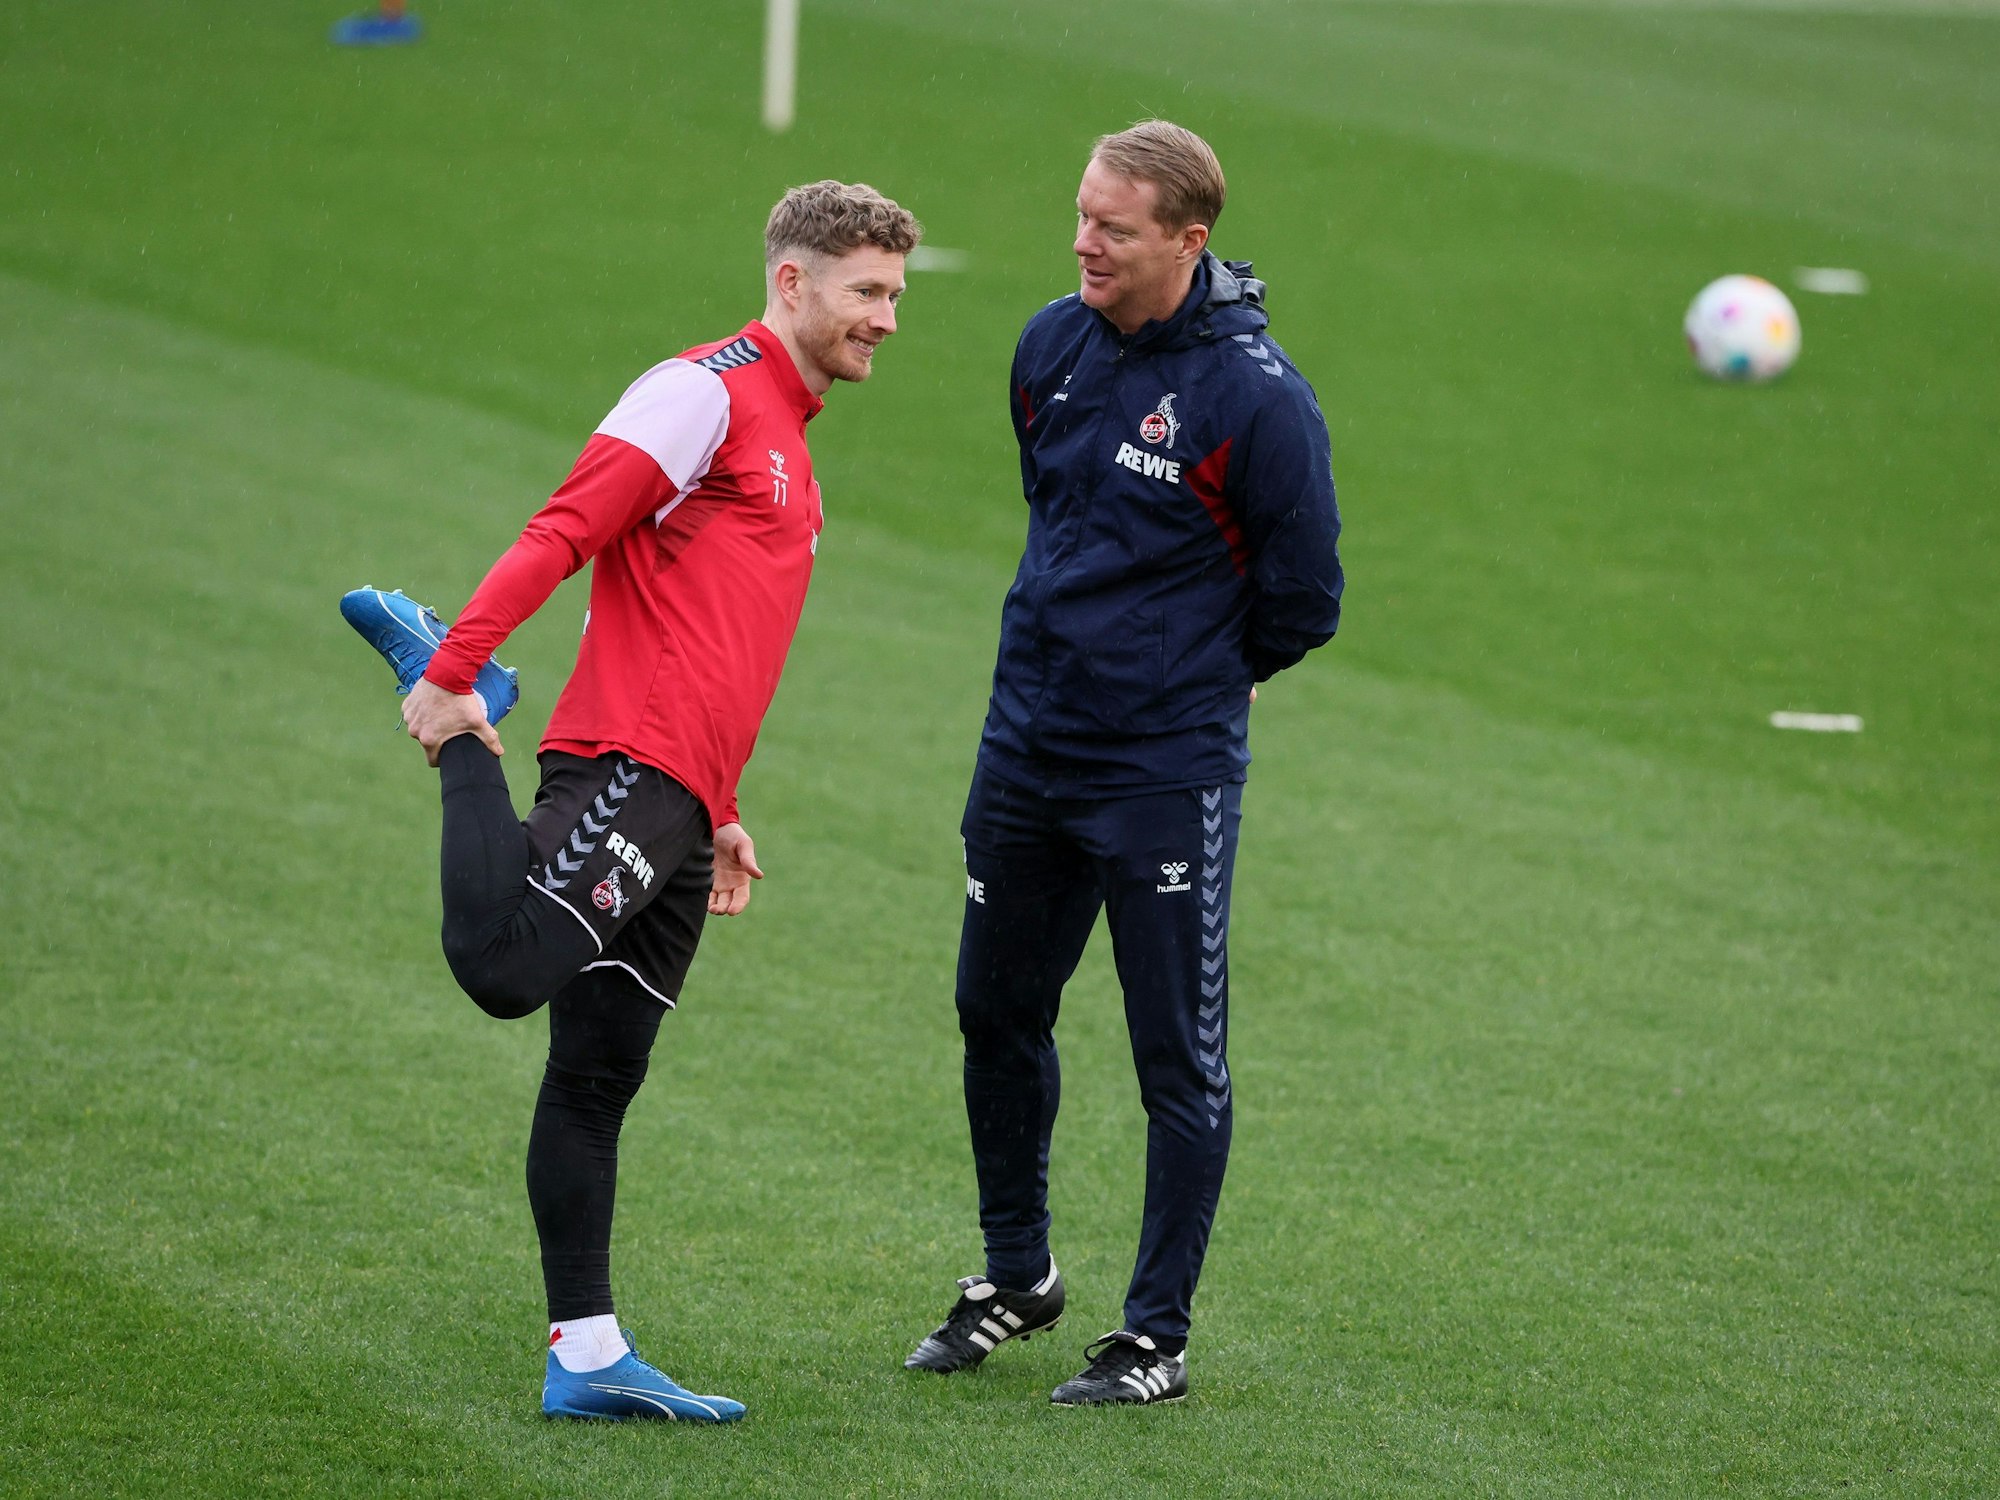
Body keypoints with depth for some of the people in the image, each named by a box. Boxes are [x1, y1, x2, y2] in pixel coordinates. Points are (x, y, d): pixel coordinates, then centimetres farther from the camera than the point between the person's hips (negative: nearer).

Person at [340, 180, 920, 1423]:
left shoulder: (789, 441, 28)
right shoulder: (706, 393, -3)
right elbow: (564, 533, -14)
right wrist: (456, 672, -23)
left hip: (676, 807, 9)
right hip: (625, 769, -9)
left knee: (599, 1076, 8)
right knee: (506, 965, -29)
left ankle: (588, 1356, 7)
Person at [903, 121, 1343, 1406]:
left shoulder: (1256, 397, -16)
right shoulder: (1054, 346, 2)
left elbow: (1302, 601, -8)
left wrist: (1188, 680, 4)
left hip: (1166, 777, -7)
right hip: (1025, 746, 7)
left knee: (1180, 1060, 2)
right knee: (999, 1019, 16)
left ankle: (1159, 1338, 10)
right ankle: (1018, 1278, 34)